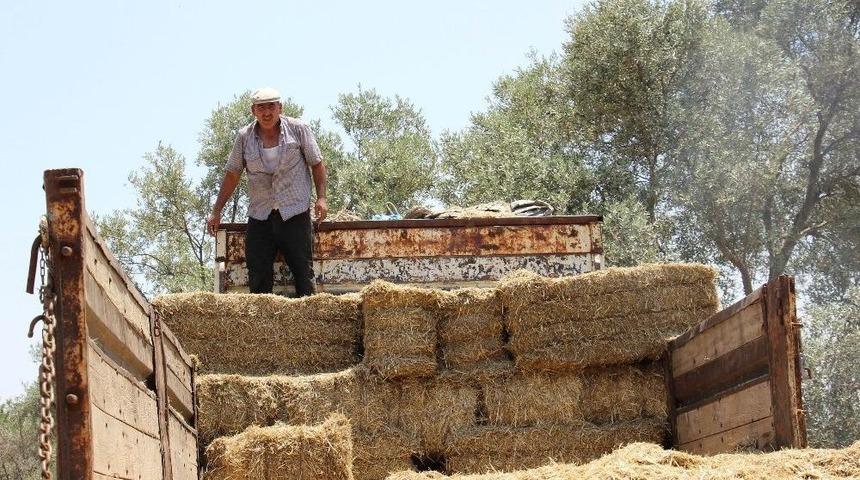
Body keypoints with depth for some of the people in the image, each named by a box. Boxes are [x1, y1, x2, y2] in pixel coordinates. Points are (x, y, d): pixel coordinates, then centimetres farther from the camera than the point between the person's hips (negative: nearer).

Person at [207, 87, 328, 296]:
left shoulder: (298, 129, 1)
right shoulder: (244, 137, 7)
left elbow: (317, 164, 6)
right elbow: (232, 175, 13)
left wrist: (321, 197, -5)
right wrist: (216, 212, 12)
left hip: (295, 214, -2)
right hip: (259, 217, 2)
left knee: (303, 272, -2)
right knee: (258, 278, 1)